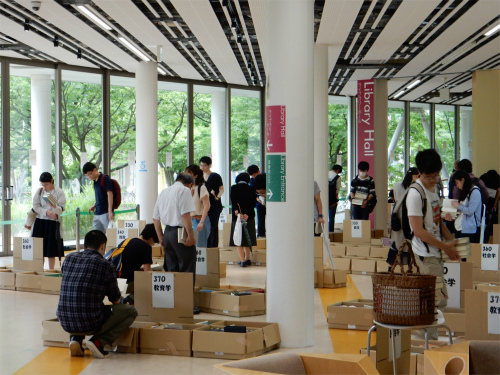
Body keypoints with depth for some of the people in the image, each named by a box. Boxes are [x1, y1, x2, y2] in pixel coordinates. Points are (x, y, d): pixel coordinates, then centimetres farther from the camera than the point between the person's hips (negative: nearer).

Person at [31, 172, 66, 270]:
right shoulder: (39, 191, 5)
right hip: (40, 222, 3)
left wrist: (55, 207, -30)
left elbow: (62, 208, -9)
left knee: (51, 249, 0)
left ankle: (51, 270, 10)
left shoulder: (59, 192, -3)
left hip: (53, 222, -3)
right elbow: (35, 207, 1)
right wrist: (47, 212, -14)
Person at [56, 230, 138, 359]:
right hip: (90, 324, -6)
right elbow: (115, 300, 7)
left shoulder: (69, 258, 9)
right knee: (130, 311, 14)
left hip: (65, 323, 6)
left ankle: (75, 339, 13)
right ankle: (98, 341, -3)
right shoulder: (106, 265, -4)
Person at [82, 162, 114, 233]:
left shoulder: (105, 179, -7)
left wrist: (110, 211, -18)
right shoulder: (95, 181, 15)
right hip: (97, 213, 8)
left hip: (105, 213, -8)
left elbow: (110, 194, -13)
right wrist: (94, 206, 9)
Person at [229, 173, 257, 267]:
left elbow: (233, 201, -13)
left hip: (237, 216, -2)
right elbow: (253, 203, -6)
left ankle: (243, 260, -5)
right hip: (249, 217, 2)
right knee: (247, 238, 16)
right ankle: (247, 259, 21)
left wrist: (237, 211, -20)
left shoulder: (234, 188, -1)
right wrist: (247, 214, -11)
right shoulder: (251, 189, 2)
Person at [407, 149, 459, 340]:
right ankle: (429, 336, 3)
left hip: (435, 252, 9)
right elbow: (418, 231, -20)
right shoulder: (415, 194, -17)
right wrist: (445, 247, -16)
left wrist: (452, 240, 7)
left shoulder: (433, 189, 11)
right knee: (438, 299, -8)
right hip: (425, 254, -9)